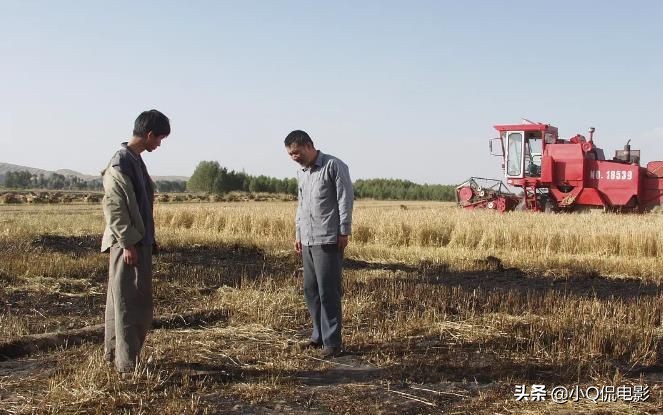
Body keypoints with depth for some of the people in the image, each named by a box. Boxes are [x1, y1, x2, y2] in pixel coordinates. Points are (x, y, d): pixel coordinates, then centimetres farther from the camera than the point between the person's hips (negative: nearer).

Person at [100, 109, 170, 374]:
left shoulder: (135, 160, 13)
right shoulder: (121, 164, -17)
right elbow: (113, 208, -20)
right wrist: (127, 243, -20)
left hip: (138, 242, 10)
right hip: (129, 244, -10)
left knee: (120, 301, 17)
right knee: (131, 305, -4)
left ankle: (113, 352, 28)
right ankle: (128, 363, 3)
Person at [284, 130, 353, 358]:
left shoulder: (334, 166, -7)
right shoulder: (301, 173, 16)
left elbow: (346, 199, -10)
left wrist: (344, 232, -13)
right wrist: (298, 233, 21)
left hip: (329, 240, -8)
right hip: (307, 241, 8)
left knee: (328, 290, -7)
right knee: (310, 289, 11)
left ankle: (332, 341, -1)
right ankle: (319, 334, 22)